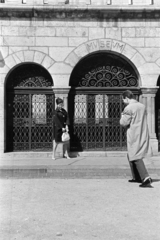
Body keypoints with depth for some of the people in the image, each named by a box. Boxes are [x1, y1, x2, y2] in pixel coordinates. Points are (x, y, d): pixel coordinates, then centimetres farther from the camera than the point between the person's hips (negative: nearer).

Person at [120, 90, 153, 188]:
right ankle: (137, 177, 25)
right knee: (131, 156, 20)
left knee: (136, 158, -5)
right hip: (143, 134, 8)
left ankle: (146, 178, -16)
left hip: (134, 136, -8)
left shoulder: (129, 108, -13)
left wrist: (122, 116, 4)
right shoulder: (142, 106, 11)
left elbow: (124, 123, -13)